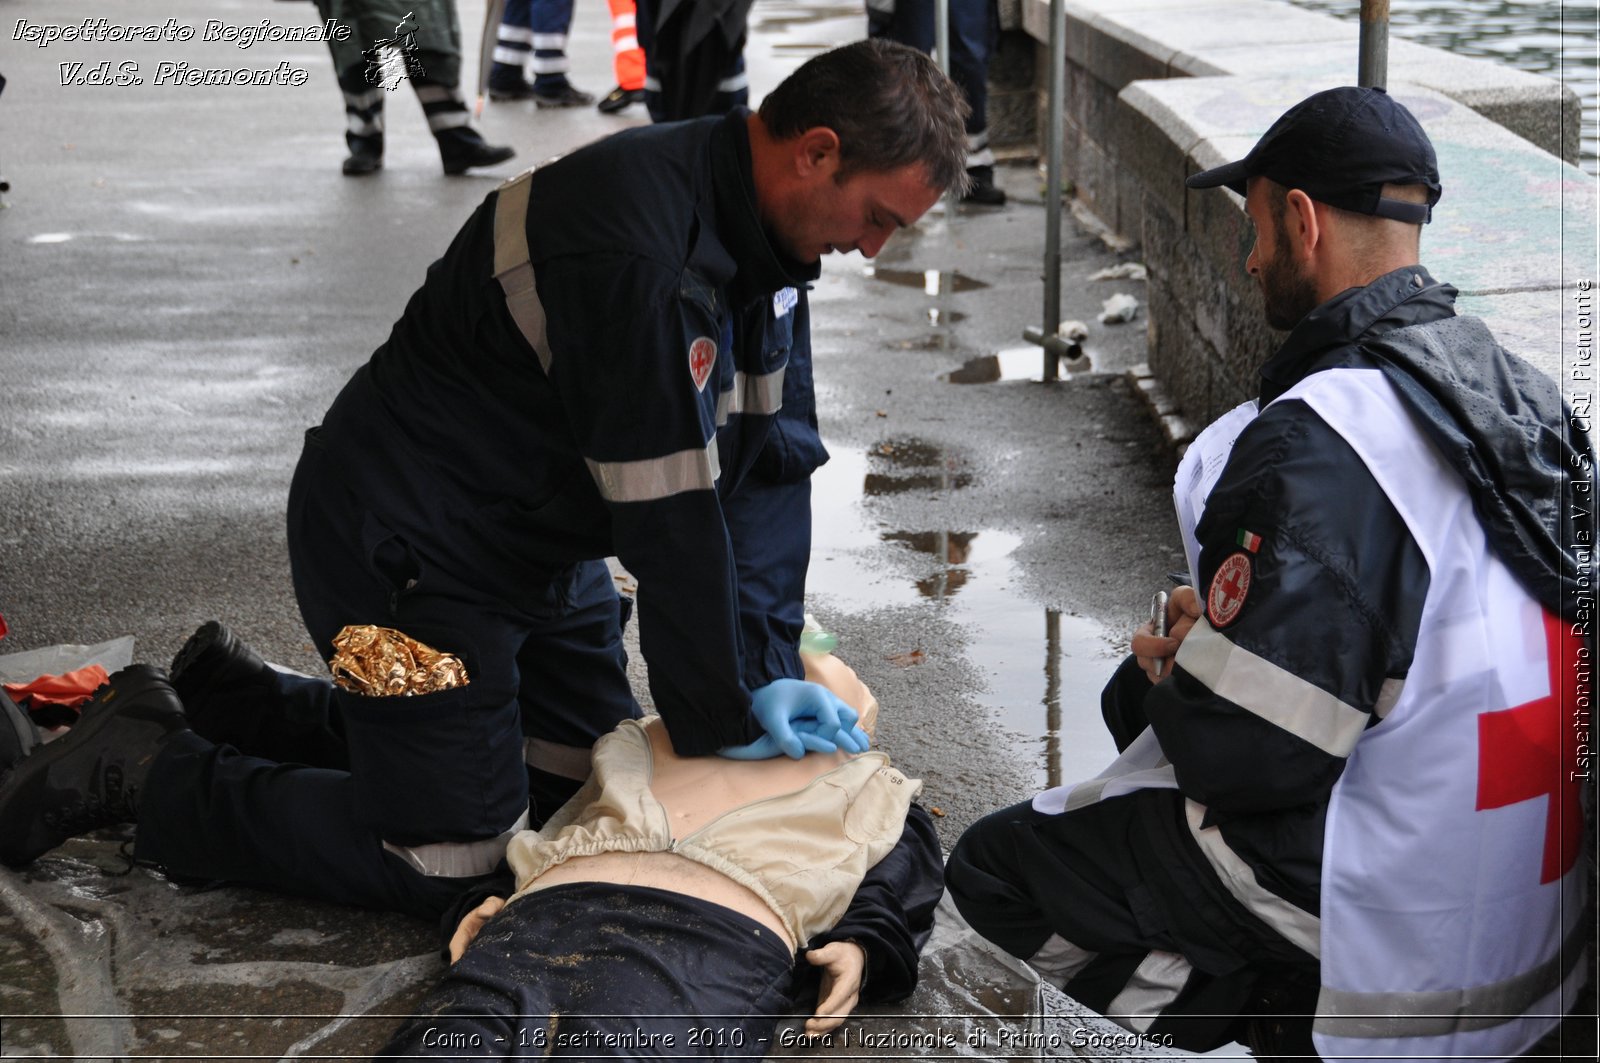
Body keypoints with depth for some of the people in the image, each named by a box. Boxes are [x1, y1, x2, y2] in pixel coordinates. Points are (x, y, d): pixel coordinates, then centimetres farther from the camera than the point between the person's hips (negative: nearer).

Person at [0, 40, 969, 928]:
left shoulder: (762, 228, -1)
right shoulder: (634, 242, -32)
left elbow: (773, 455, 1)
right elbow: (670, 514, -28)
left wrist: (767, 666, -6)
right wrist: (718, 722, -18)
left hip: (536, 543, 10)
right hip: (410, 552, -10)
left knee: (591, 782, 17)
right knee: (453, 862, -8)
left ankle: (240, 696, 27)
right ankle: (152, 772, 8)